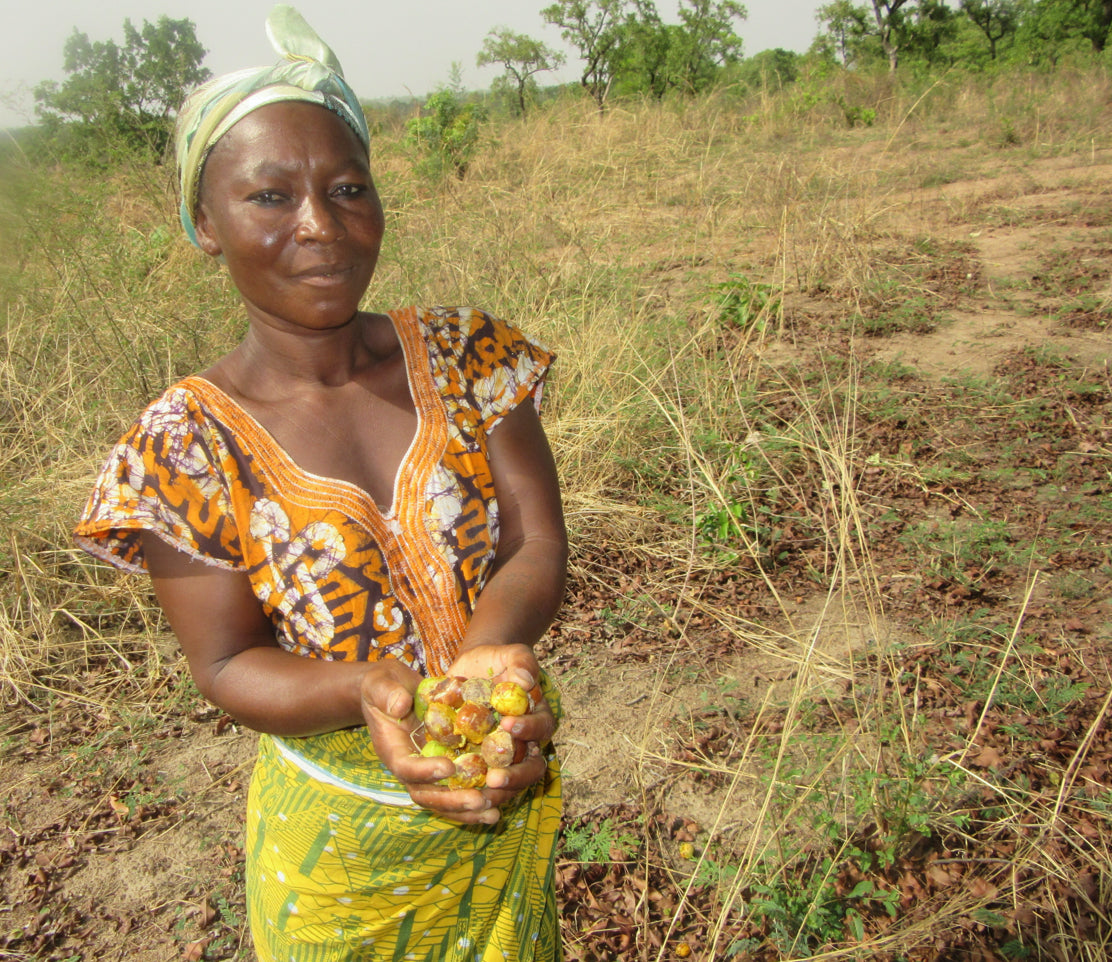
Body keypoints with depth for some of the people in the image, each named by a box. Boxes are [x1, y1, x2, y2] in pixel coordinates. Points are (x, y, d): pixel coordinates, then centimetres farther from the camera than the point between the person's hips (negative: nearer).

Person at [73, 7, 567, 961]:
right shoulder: (185, 445, -16)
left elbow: (537, 544, -13)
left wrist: (489, 650, -35)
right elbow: (231, 666, -14)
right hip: (340, 838, -2)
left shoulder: (464, 354, -10)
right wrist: (367, 688, -34)